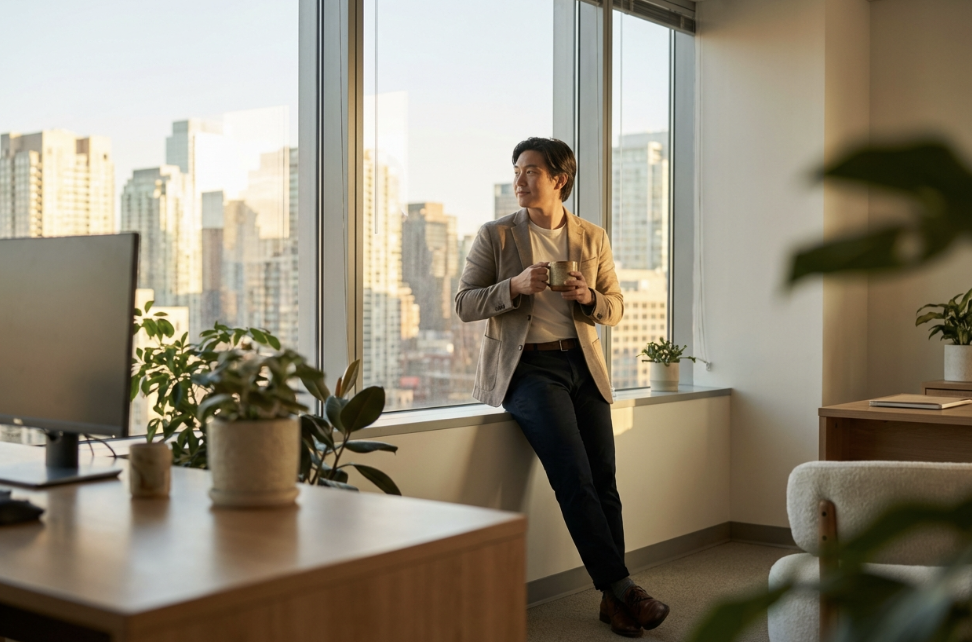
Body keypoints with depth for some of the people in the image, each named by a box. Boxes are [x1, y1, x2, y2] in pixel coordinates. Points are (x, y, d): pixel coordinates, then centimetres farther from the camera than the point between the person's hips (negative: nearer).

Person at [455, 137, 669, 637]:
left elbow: (615, 308, 15)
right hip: (526, 367, -3)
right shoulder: (495, 235, 4)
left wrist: (590, 297, -8)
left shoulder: (593, 238, 12)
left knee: (604, 480, -4)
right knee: (575, 479, -18)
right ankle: (621, 587, -12)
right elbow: (463, 304, 1)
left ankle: (613, 601, 4)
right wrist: (515, 286, -16)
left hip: (582, 364, 4)